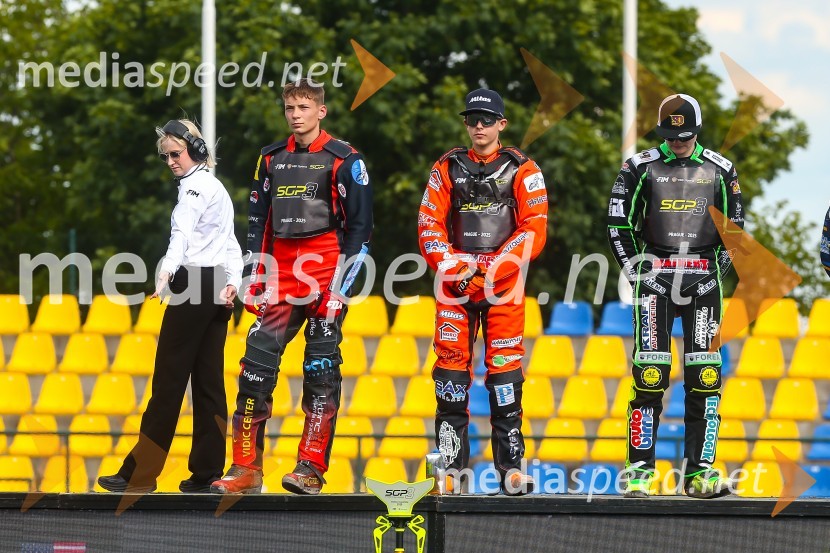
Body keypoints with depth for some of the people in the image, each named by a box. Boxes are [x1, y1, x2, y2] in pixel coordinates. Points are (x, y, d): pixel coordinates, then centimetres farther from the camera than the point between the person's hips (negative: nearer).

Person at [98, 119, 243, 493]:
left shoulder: (194, 185, -8)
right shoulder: (217, 187, 22)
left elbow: (182, 234, -25)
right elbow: (230, 243, 19)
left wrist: (167, 271, -40)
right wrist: (233, 281, 6)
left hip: (193, 282, -9)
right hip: (218, 288, 9)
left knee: (170, 378, -9)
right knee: (208, 381, 6)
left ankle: (139, 474, -9)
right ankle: (207, 473, 3)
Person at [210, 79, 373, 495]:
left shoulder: (344, 161, -1)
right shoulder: (271, 160, 14)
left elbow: (360, 226, -3)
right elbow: (258, 223, 19)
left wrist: (340, 285, -10)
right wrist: (255, 280, 10)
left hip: (324, 275, -5)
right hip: (279, 277, 5)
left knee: (321, 371, -4)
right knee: (256, 367, -3)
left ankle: (311, 469, -2)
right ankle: (246, 470, -1)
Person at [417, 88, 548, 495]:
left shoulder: (521, 170, 4)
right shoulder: (447, 169, 11)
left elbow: (534, 229, -4)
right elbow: (429, 226, 7)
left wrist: (494, 270, -12)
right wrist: (450, 267, -9)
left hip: (504, 283, -2)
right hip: (455, 281, 2)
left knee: (504, 369, -5)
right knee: (451, 364, -3)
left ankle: (511, 463, -3)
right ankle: (450, 463, 0)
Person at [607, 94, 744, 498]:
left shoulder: (720, 171, 9)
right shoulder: (640, 168, 5)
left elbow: (734, 230, 12)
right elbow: (618, 224, 6)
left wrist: (715, 275, 1)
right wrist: (637, 274, -3)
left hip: (702, 278, 1)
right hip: (655, 276, -1)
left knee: (705, 374, -4)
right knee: (650, 372, -9)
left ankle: (699, 472, -1)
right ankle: (639, 469, -5)